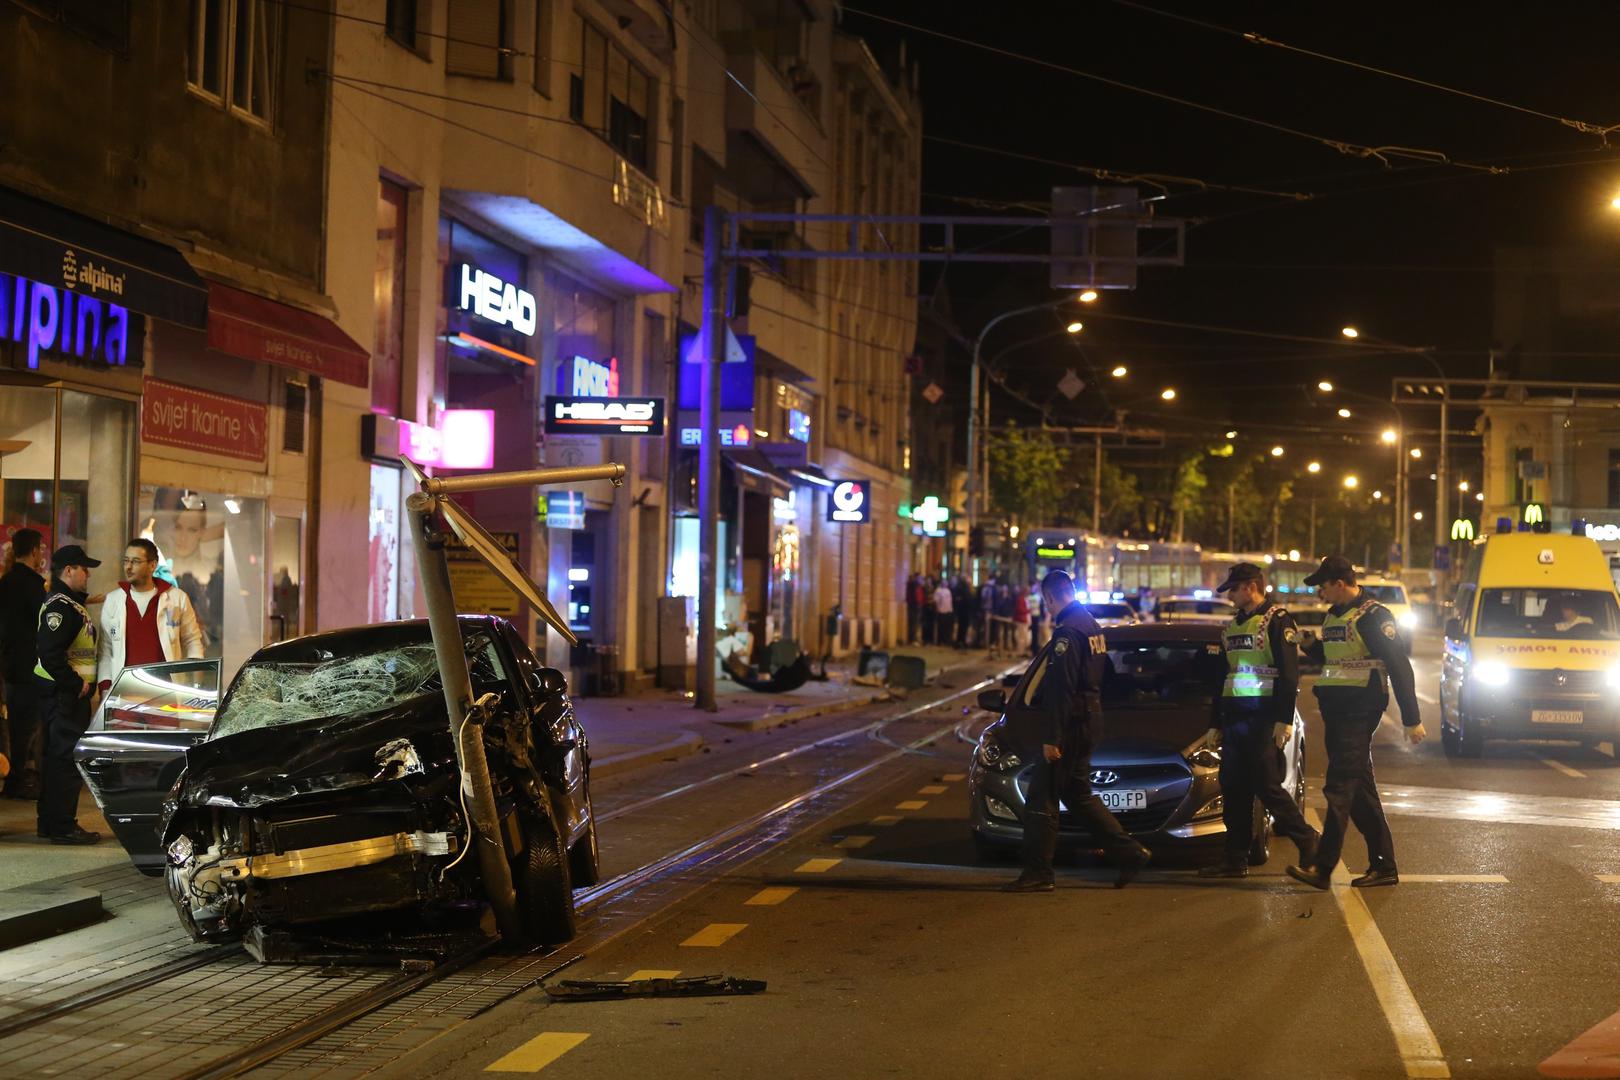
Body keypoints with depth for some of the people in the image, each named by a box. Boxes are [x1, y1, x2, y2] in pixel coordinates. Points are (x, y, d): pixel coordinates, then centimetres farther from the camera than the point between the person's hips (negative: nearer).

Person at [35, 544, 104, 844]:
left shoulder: (70, 603, 16)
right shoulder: (60, 606, -17)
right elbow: (50, 653, -26)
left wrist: (85, 685, 17)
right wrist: (77, 684, -19)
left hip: (70, 693, 11)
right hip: (65, 694, -11)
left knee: (58, 757, 15)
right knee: (67, 759, -8)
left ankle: (50, 823, 22)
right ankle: (62, 827, -5)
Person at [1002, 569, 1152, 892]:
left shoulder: (1067, 632, -17)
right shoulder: (1091, 626, 14)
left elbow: (1060, 690, -22)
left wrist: (1051, 738, -21)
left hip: (1069, 725, -10)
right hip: (1087, 722, 10)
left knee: (1041, 799, -4)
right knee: (1079, 795, 18)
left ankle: (1037, 873, -1)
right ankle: (1129, 853, 17)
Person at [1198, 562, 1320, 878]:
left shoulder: (1277, 621, -6)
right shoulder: (1231, 627, 19)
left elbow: (1289, 674, -13)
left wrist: (1284, 720, -19)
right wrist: (1215, 724, 21)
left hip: (1263, 718, -8)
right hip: (1234, 718, 8)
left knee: (1266, 786, -9)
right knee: (1233, 789, 6)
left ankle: (1308, 841, 4)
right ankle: (1235, 858, 9)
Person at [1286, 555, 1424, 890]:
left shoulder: (1373, 617, -12)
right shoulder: (1333, 616, 16)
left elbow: (1399, 667, -13)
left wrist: (1412, 719, -15)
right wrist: (1307, 645, 6)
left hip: (1359, 712, -9)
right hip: (1335, 711, 9)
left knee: (1340, 787, -12)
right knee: (1361, 790, 11)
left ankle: (1322, 866, -14)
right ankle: (1383, 866, 16)